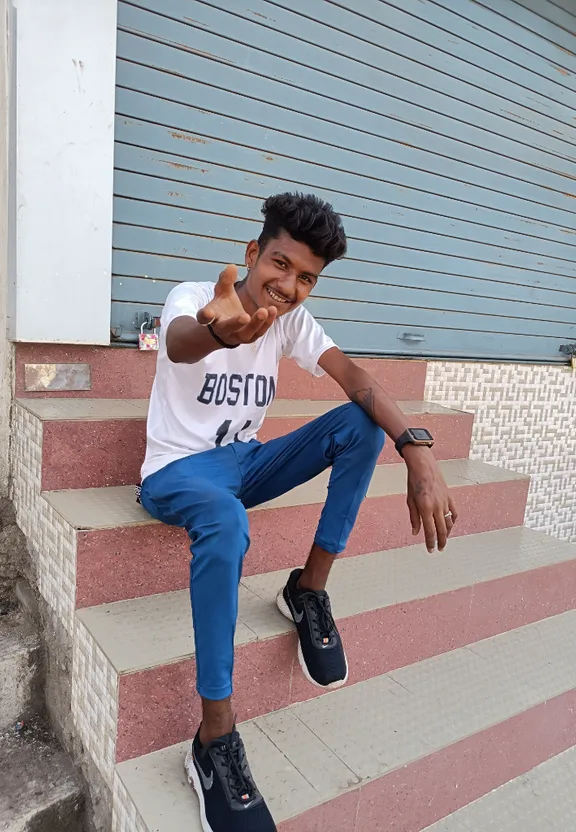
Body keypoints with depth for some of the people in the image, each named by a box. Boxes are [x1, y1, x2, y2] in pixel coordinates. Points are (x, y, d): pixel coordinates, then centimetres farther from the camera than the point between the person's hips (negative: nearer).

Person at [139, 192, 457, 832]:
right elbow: (179, 343, -40)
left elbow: (354, 378, -16)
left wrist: (418, 451, -33)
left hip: (244, 462, 5)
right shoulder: (192, 297, -15)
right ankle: (215, 741, -25)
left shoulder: (292, 319, -2)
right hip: (176, 471, -4)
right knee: (226, 521, -40)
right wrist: (218, 331, -67)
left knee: (364, 424, -15)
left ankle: (309, 590, -7)